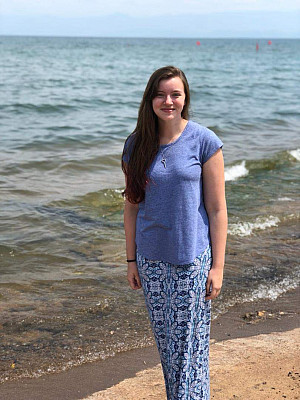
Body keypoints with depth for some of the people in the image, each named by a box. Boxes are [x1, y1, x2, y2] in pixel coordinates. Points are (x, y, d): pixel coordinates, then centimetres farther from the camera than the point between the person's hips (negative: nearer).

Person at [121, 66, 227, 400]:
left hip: (192, 259, -3)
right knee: (165, 344, 14)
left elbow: (217, 209, -6)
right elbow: (131, 205, 9)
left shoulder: (204, 141, -7)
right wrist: (131, 260, 8)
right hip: (151, 259, 4)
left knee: (191, 346, 1)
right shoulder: (136, 145, 3)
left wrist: (217, 266, -8)